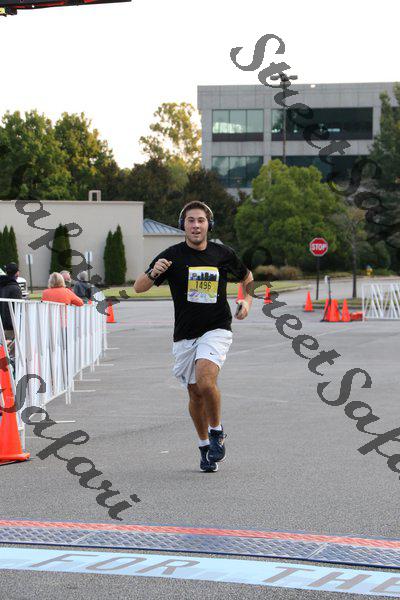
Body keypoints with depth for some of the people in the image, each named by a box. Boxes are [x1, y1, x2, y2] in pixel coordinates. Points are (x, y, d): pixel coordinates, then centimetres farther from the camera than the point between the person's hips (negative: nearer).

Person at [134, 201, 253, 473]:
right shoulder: (172, 255, -5)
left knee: (205, 380, -25)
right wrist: (153, 273, -28)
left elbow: (247, 277, 21)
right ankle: (205, 446, 30)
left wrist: (247, 301, 4)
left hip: (216, 330, -2)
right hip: (185, 335, 2)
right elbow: (139, 287, -8)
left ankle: (217, 432, -2)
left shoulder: (223, 254, 1)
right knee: (195, 393, 9)